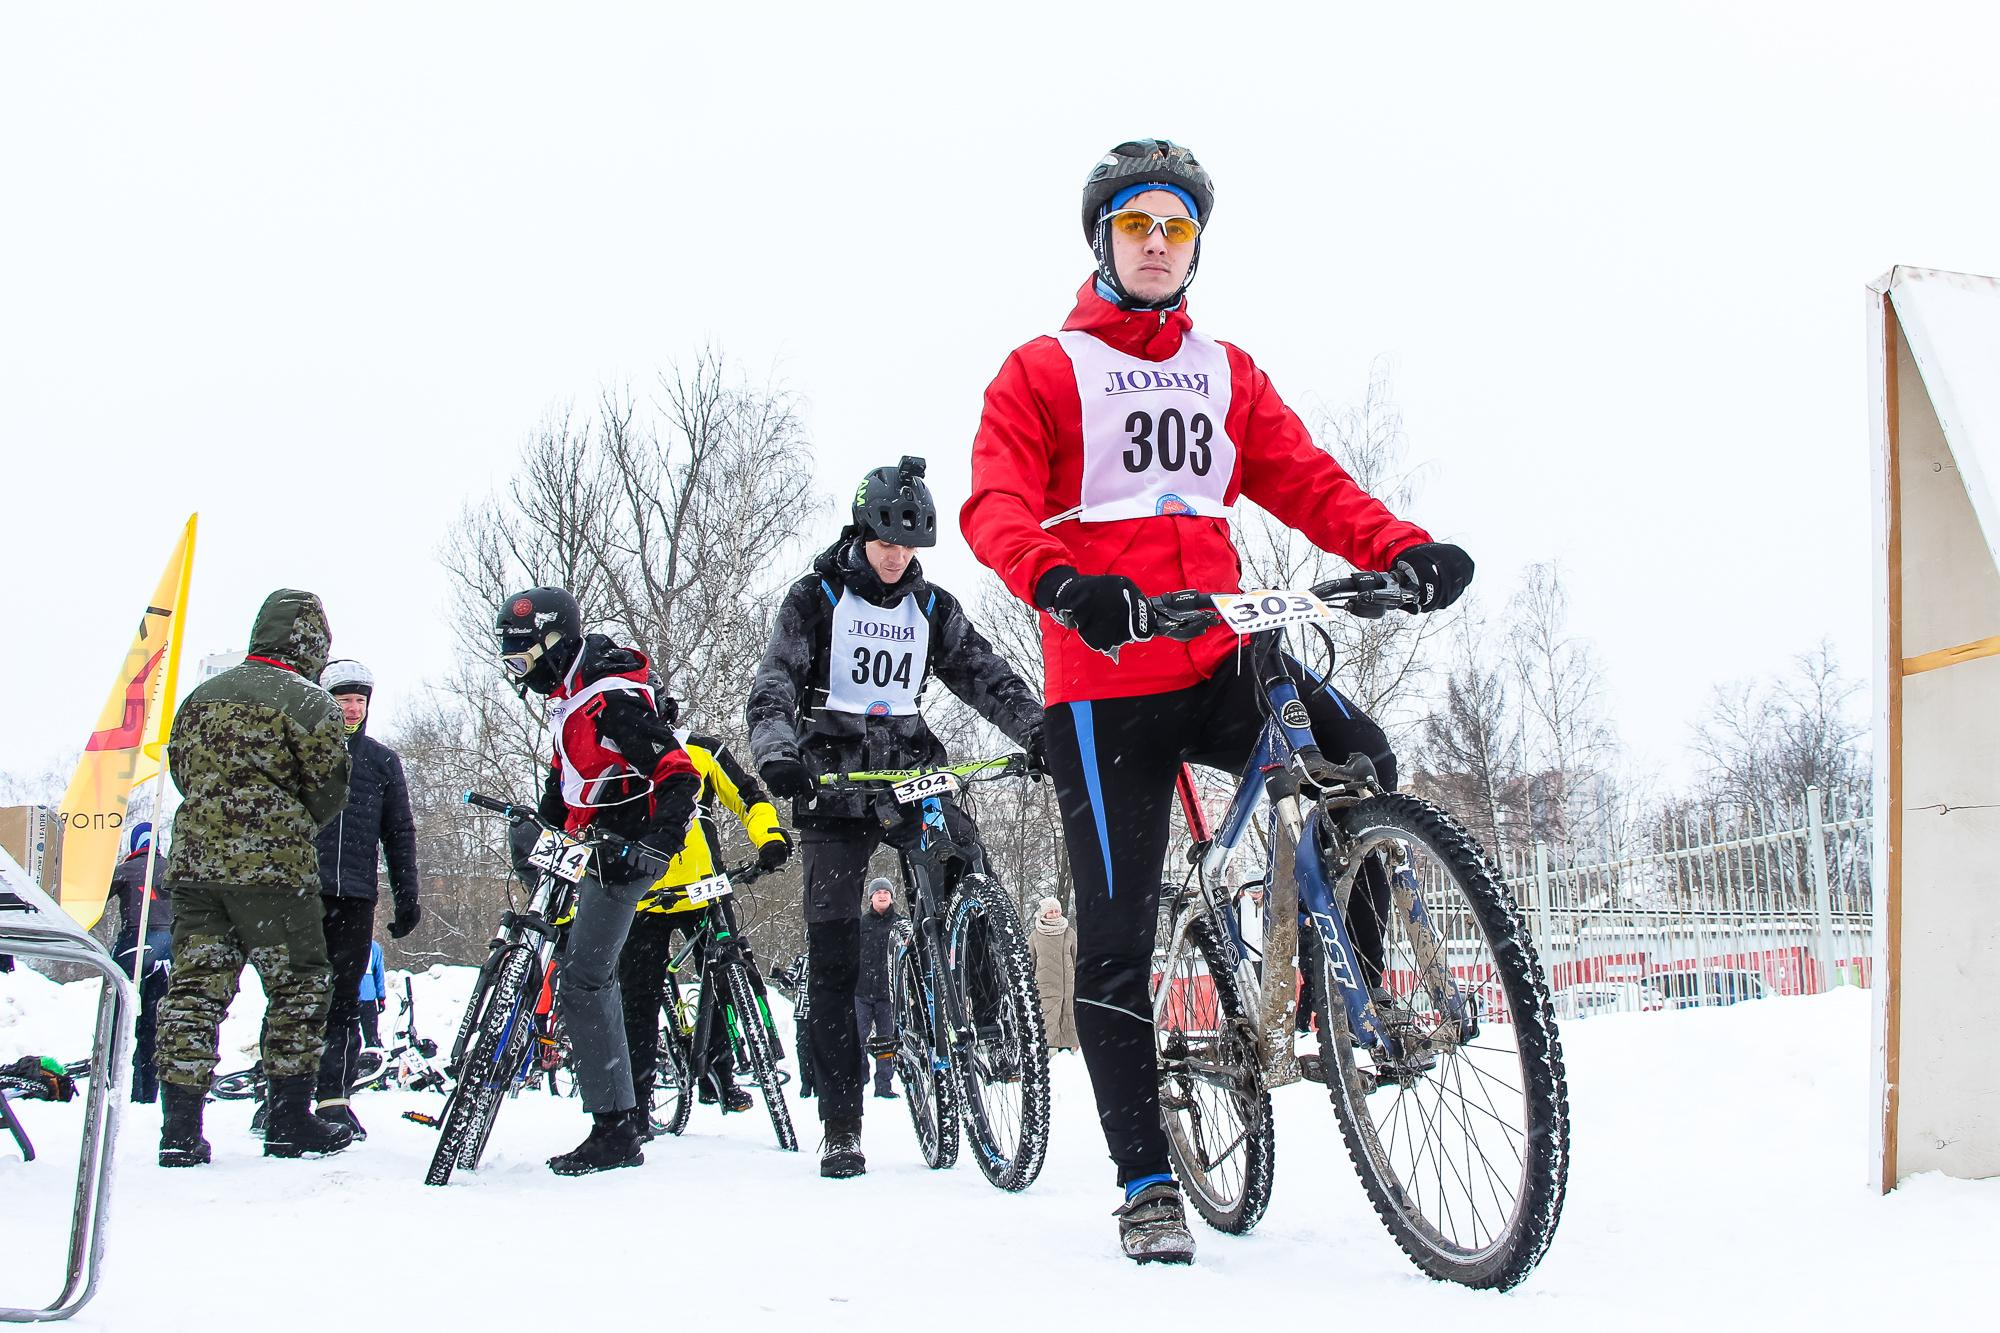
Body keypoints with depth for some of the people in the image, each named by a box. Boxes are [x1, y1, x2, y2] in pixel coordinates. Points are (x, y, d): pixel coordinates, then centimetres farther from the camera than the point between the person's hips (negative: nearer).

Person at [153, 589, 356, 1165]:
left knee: (195, 987, 6)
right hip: (273, 866, -6)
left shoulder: (202, 695, 14)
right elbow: (328, 790, -2)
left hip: (193, 859, 6)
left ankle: (180, 1128, 2)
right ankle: (290, 1122, 7)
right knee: (298, 987, 5)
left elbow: (180, 766, 21)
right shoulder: (308, 701, -5)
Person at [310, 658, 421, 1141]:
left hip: (356, 896, 2)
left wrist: (407, 897, 13)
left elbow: (400, 833, 18)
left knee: (345, 1001, 1)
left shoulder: (382, 761, 16)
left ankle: (334, 1096, 4)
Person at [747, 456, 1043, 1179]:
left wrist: (1038, 731, -13)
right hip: (833, 775, -3)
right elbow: (775, 682, -8)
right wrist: (776, 750, -28)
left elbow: (984, 673, 4)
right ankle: (841, 1126, -3)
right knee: (833, 950, -6)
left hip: (911, 766, 3)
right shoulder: (817, 597, 2)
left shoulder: (933, 608, 11)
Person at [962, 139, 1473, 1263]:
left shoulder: (1229, 374, 19)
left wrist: (1403, 546, -13)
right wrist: (1062, 582, -32)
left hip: (1219, 664, 4)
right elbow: (995, 506, -10)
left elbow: (1307, 482, 8)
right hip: (1106, 683, -3)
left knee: (1362, 764, -22)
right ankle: (1147, 1183, 7)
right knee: (1118, 936, -3)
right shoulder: (1043, 372, 6)